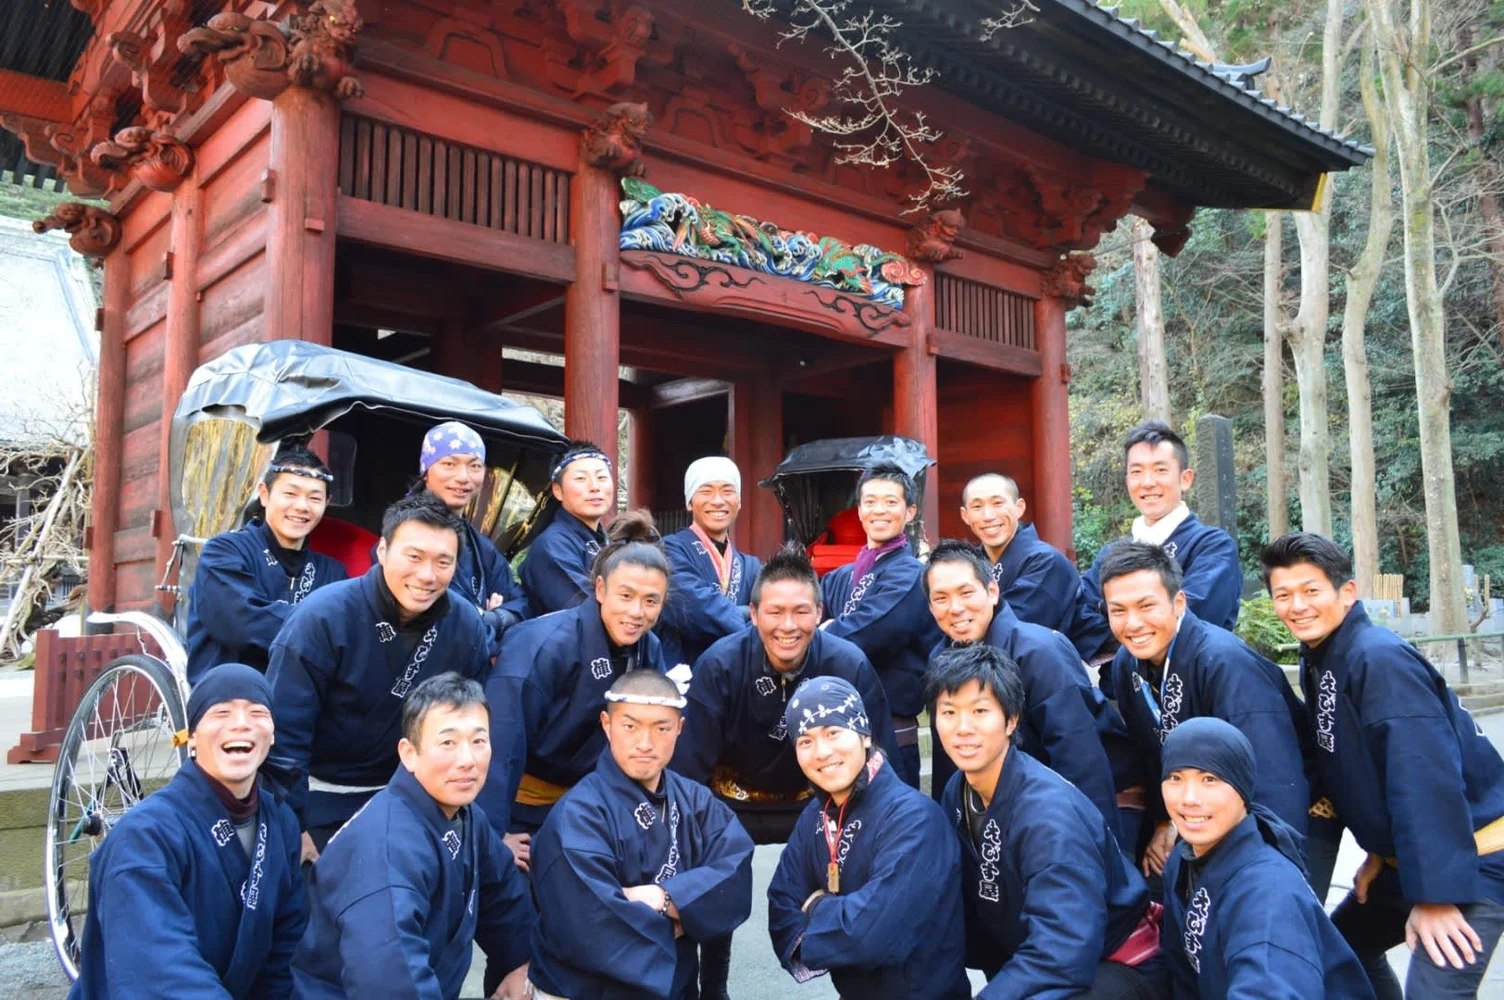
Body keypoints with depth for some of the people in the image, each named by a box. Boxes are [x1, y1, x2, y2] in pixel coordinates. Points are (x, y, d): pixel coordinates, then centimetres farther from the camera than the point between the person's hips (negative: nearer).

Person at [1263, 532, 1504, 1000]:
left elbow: (1427, 777, -27)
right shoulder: (1317, 662, 3)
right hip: (1404, 854, 9)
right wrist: (1380, 852, 11)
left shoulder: (1381, 658, -23)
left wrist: (1435, 894, -26)